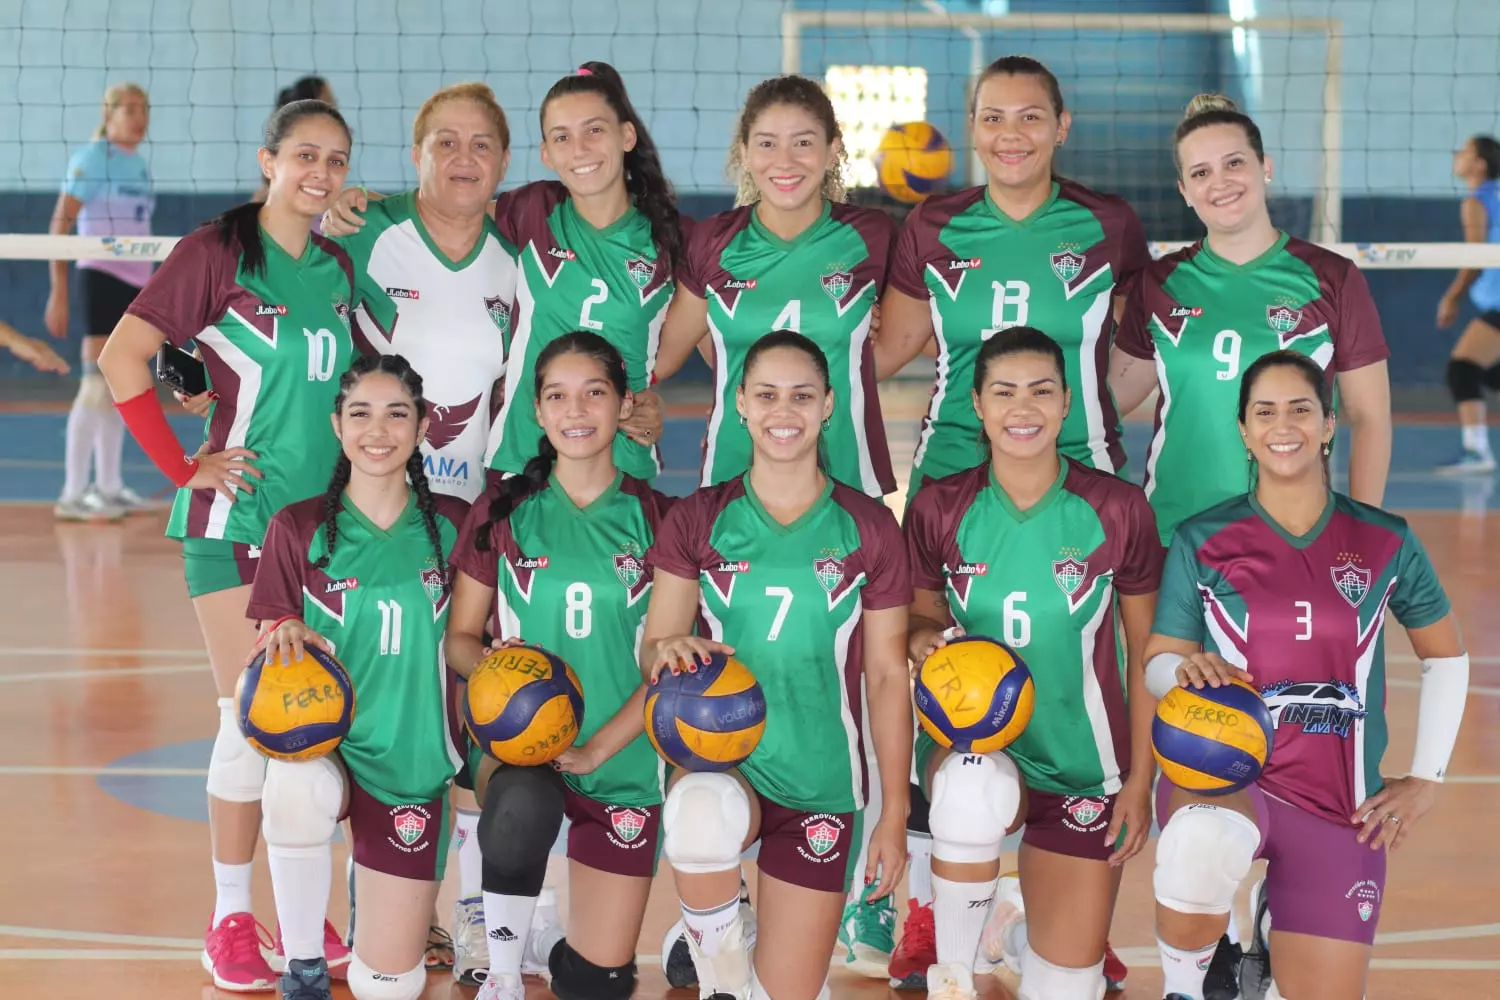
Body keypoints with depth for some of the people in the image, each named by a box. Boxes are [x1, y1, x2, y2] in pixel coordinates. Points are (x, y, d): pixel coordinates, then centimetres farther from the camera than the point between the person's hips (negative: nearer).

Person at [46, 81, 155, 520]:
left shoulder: (139, 164, 14)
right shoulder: (92, 159, -9)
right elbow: (60, 225, -12)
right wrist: (58, 292, -18)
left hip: (138, 281, 8)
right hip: (103, 277, -8)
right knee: (97, 384, -11)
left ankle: (108, 487, 16)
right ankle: (73, 495, -9)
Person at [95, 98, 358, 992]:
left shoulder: (339, 267, 10)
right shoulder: (219, 250, -8)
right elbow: (122, 358, -12)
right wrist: (183, 467, -12)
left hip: (326, 517, 6)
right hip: (237, 518, -5)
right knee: (254, 718, -5)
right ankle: (231, 921, 7)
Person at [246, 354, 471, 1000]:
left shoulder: (452, 525, 0)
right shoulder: (297, 528, -4)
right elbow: (270, 655, 0)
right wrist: (284, 633, -22)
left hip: (416, 761, 2)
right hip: (324, 743, -1)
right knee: (296, 797, -41)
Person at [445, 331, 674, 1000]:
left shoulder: (655, 517, 1)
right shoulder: (502, 512, 3)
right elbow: (461, 637, 6)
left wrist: (597, 748, -14)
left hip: (622, 759, 1)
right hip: (515, 744, -1)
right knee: (523, 805, -39)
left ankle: (537, 935, 36)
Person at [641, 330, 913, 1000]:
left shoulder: (868, 528, 2)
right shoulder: (698, 519, 2)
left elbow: (887, 675, 4)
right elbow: (654, 648, 0)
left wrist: (894, 813, 2)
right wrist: (668, 651, -26)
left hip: (822, 782, 1)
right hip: (718, 762, -1)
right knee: (701, 815, -38)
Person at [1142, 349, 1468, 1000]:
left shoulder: (1385, 542, 3)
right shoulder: (1201, 542, -1)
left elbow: (1446, 655, 15)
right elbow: (1157, 665, 3)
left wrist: (1427, 778, 8)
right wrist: (1185, 669, -21)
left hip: (1340, 802, 2)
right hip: (1220, 775, -2)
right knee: (1202, 845, -38)